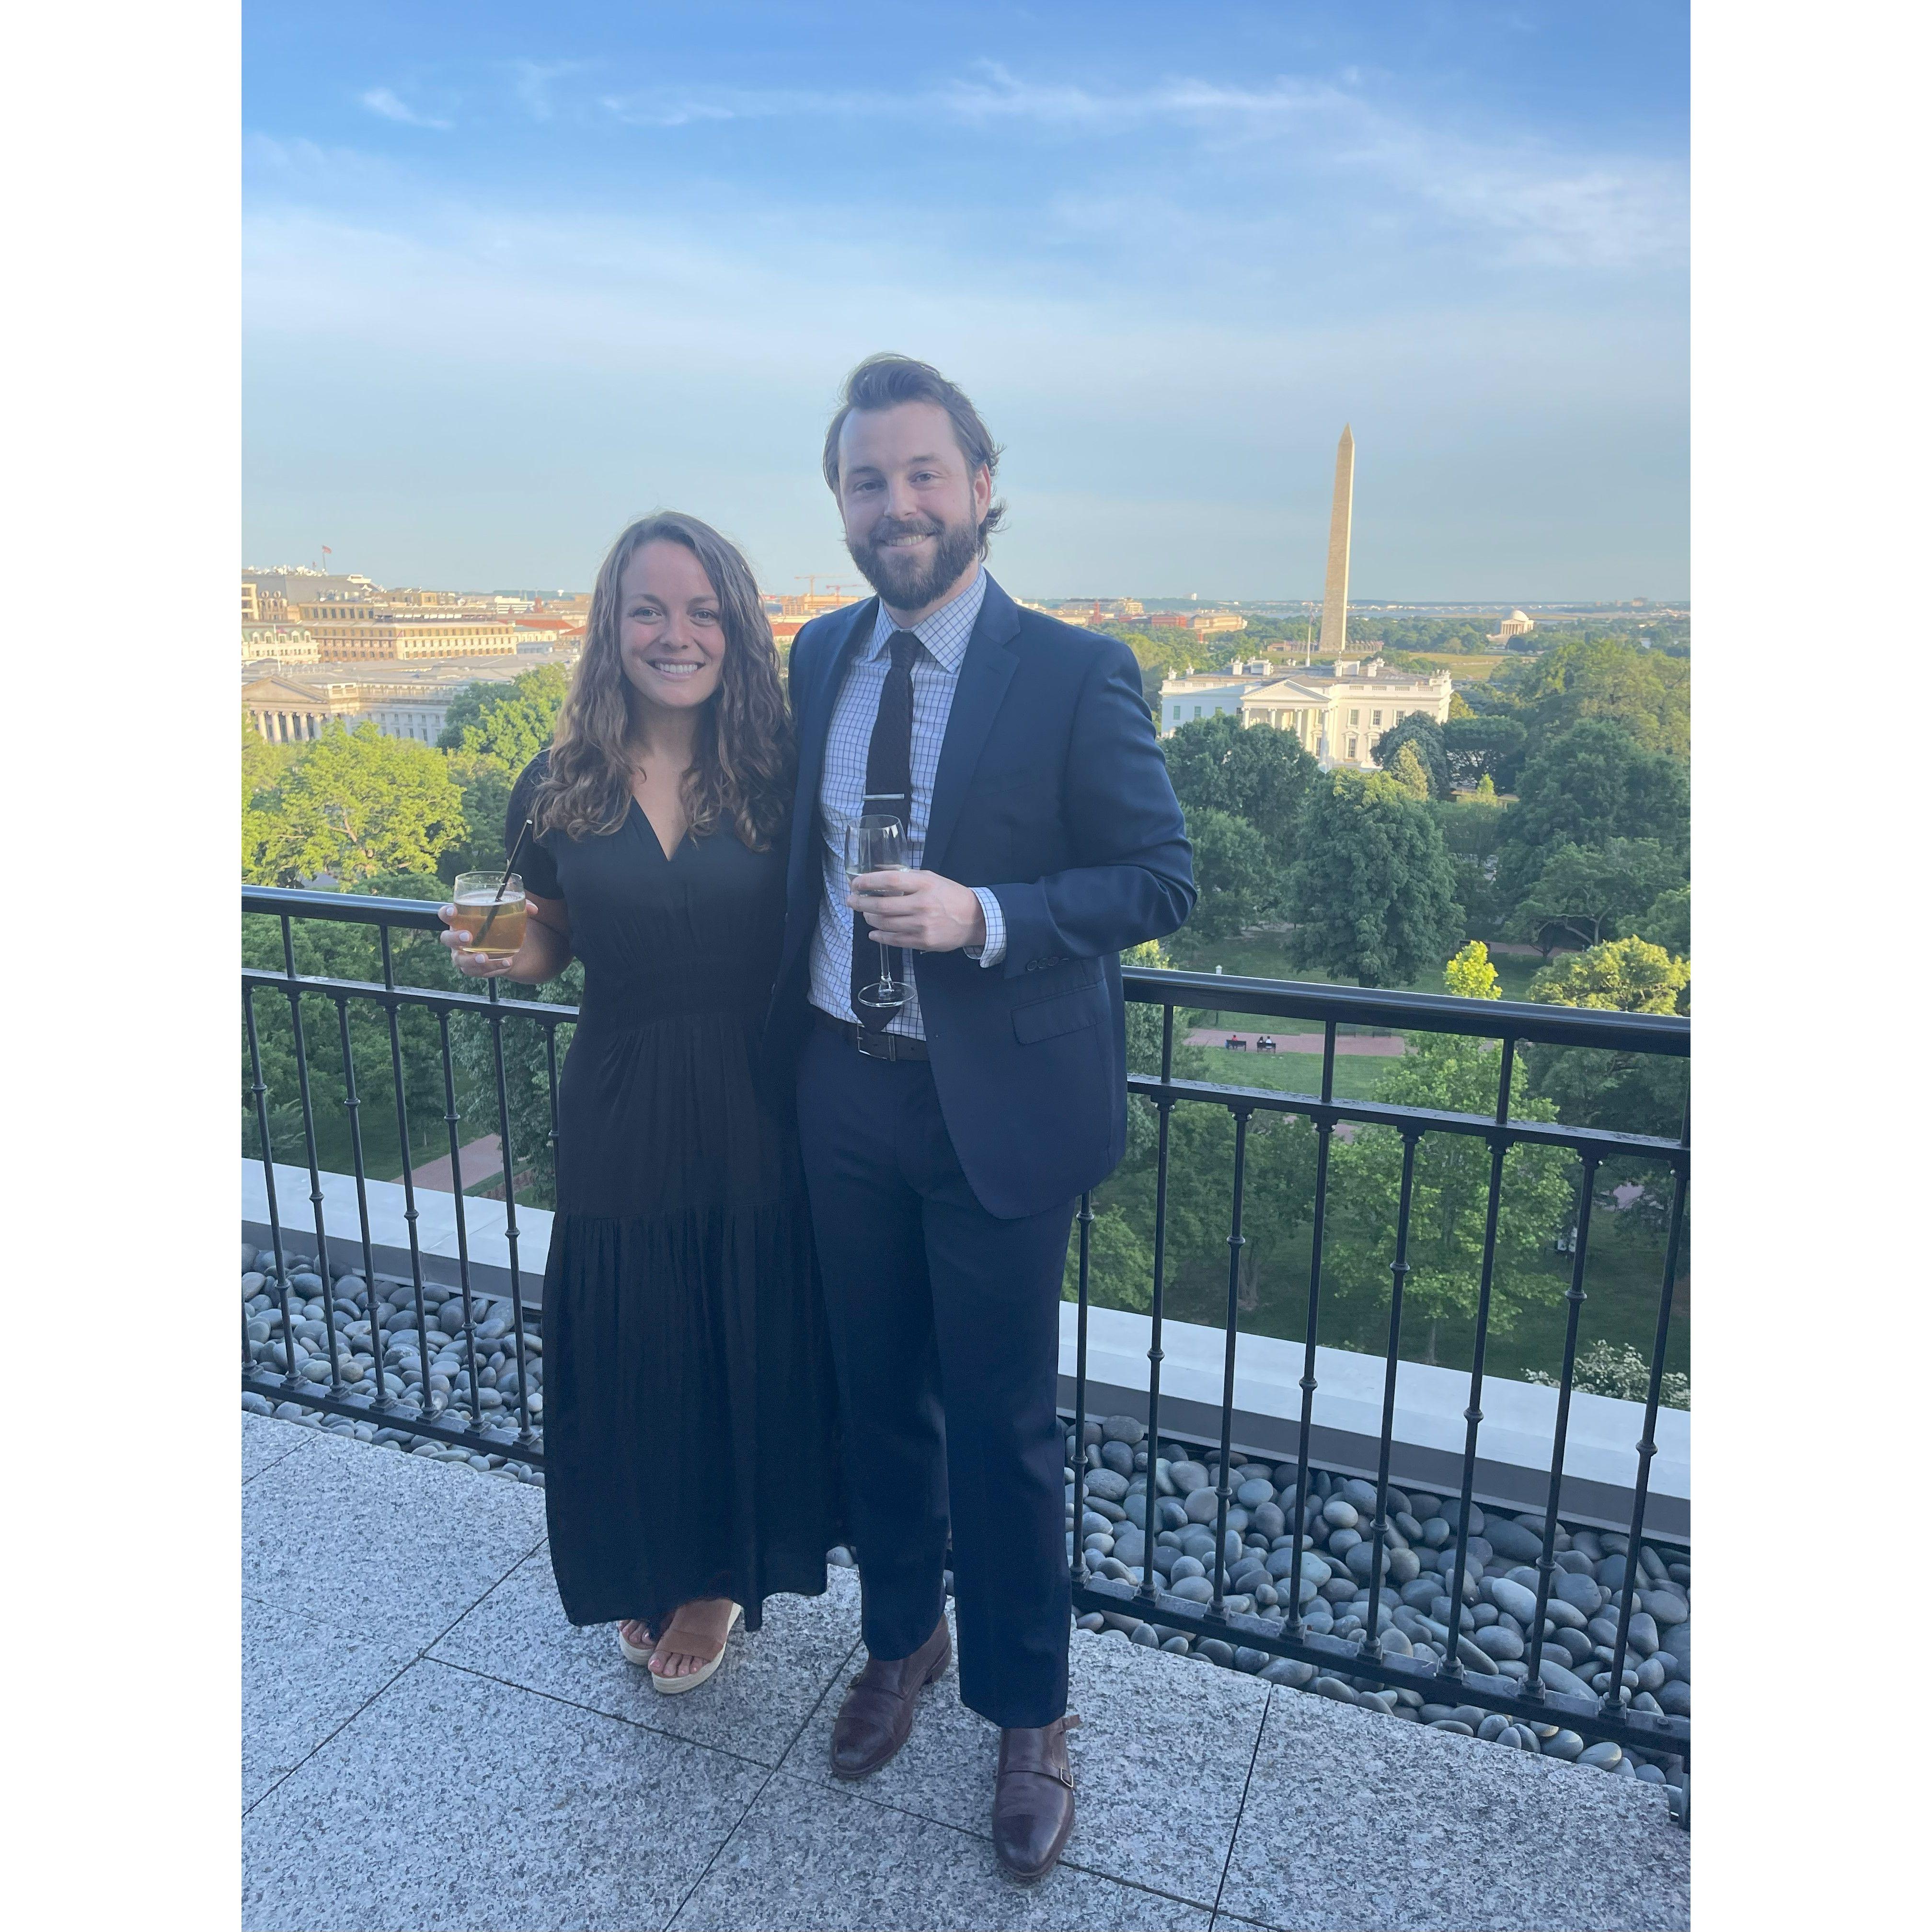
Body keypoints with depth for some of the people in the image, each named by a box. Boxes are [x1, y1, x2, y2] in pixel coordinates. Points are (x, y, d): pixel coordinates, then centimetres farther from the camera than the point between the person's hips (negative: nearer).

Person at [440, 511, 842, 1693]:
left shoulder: (779, 773, -6)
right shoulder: (561, 787, -1)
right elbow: (552, 944, 10)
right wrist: (498, 957, -11)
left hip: (754, 1116, -1)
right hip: (619, 1118, 2)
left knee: (746, 1350, 12)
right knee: (631, 1352, 14)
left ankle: (721, 1581, 39)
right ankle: (648, 1577, 43)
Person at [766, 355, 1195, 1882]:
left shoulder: (1075, 674, -11)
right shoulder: (820, 657, 6)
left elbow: (1164, 877, -10)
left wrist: (984, 917, -24)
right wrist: (789, 1037, 8)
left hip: (996, 1103, -4)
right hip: (844, 1086, 5)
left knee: (1002, 1425, 9)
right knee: (876, 1395, 20)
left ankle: (1030, 1715, 34)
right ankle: (903, 1639, 46)